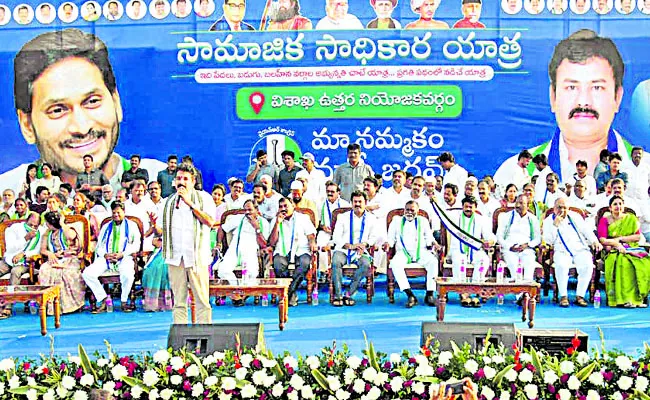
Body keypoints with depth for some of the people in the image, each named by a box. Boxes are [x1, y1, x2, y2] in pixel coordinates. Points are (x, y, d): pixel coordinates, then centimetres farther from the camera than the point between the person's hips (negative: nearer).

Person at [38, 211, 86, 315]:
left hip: (70, 259, -4)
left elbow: (71, 236, -22)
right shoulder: (47, 234, 20)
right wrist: (50, 254, -7)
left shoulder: (68, 230, 3)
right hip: (54, 260, 4)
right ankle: (50, 304, -29)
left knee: (68, 272, -38)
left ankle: (72, 303, -25)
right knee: (44, 270, -30)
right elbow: (42, 250, 16)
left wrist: (62, 224, -9)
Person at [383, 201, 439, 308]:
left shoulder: (423, 221, 18)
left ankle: (429, 295, -28)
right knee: (395, 264, -34)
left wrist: (434, 243, -6)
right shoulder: (396, 221, 15)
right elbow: (391, 238, 12)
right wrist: (388, 243, -9)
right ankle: (410, 295, -36)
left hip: (421, 251, 1)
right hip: (403, 252, 0)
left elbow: (429, 238, 16)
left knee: (433, 261, -31)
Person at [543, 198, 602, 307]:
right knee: (561, 265, -36)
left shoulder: (575, 216, 18)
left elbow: (586, 230, 14)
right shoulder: (548, 221, 10)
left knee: (587, 265, -30)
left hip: (580, 249, 2)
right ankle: (563, 296, -26)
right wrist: (555, 225, -9)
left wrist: (595, 241, -4)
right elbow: (549, 241, -1)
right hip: (562, 252, -2)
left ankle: (579, 296, -22)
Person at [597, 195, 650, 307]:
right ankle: (626, 299, -37)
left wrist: (620, 239, -5)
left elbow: (638, 237, 5)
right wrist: (616, 244, -18)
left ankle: (639, 297, -26)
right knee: (624, 262, -37)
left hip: (631, 249, 2)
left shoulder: (631, 219, 17)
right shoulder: (604, 220, 10)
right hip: (613, 251, -2)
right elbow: (602, 240, -3)